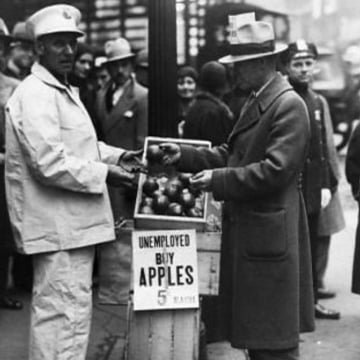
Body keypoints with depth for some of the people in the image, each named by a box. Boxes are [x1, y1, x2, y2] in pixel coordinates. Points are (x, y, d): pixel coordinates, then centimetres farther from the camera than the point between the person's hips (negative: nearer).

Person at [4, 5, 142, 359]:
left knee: (55, 309, 20)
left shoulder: (63, 91, 17)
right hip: (59, 226, -11)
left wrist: (114, 155, 10)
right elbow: (50, 163, -24)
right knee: (65, 312, -5)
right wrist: (104, 174, -19)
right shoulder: (35, 95, -16)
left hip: (70, 222, 11)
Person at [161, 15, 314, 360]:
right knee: (252, 329, 18)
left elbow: (275, 170, -23)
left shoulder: (288, 105, -16)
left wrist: (219, 180, -20)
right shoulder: (255, 102, 15)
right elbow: (230, 154, 16)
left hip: (268, 234, -10)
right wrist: (185, 155, 4)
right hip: (247, 231, 10)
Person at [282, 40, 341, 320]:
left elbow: (322, 148, 15)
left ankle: (310, 300, 25)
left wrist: (327, 185, 10)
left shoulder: (318, 102, 12)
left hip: (312, 190, 7)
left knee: (311, 247, 14)